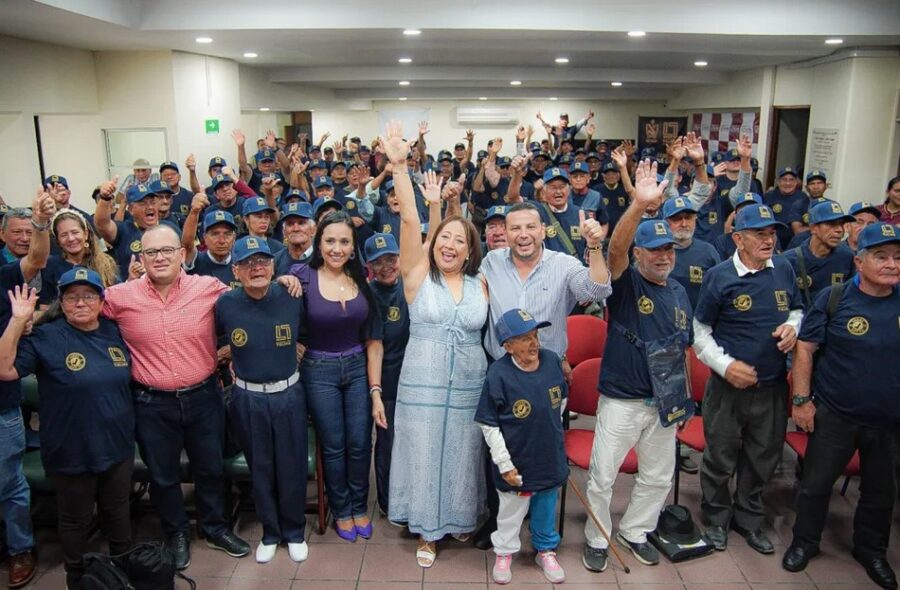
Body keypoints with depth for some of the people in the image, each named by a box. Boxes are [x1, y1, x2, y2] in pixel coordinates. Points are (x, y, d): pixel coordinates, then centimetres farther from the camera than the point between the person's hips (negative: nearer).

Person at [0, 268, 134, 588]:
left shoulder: (114, 331, 1)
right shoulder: (46, 336, -12)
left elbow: (127, 377, 18)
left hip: (118, 446, 4)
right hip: (72, 452, -4)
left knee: (119, 512, 21)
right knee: (76, 520, 15)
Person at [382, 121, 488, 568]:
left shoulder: (481, 286, 2)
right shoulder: (417, 276, -5)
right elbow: (409, 220, -16)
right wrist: (399, 165, -24)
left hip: (469, 384, 2)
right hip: (422, 383, -2)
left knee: (462, 454, 14)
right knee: (424, 454, 8)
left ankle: (461, 518, 39)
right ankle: (428, 530, 28)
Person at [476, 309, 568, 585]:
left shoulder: (551, 360, -10)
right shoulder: (498, 374, -23)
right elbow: (488, 425, -17)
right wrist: (504, 463, -15)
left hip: (551, 455, 4)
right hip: (517, 461, -4)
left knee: (547, 507, 22)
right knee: (512, 509, 16)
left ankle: (546, 550, 45)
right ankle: (504, 553, 39)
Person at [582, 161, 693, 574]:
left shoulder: (679, 292, 5)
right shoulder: (625, 282, -11)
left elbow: (683, 347, 15)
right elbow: (615, 249, -34)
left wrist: (682, 395, 15)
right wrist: (639, 206, -49)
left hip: (665, 403, 6)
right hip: (621, 400, -5)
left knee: (658, 478, 19)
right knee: (602, 477, 5)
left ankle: (634, 531, 40)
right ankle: (596, 539, 27)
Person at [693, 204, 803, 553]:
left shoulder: (784, 270, 1)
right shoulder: (719, 276, -10)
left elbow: (797, 310, 17)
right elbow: (700, 331, -4)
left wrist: (793, 326, -6)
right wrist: (726, 365, -16)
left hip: (773, 385, 4)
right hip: (729, 385, -4)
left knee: (763, 458, 18)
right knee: (721, 458, 10)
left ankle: (749, 519, 40)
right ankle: (717, 518, 34)